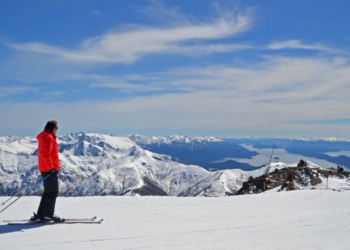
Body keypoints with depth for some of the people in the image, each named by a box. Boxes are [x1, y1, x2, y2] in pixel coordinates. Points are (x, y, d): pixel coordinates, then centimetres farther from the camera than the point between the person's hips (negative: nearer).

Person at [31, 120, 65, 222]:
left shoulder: (44, 137, 19)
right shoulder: (48, 137, -13)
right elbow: (46, 154, -22)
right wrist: (51, 167, -23)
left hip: (45, 169, 10)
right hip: (50, 170, -10)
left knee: (48, 192, 15)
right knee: (53, 193, -5)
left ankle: (40, 215, 18)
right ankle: (48, 215, -2)